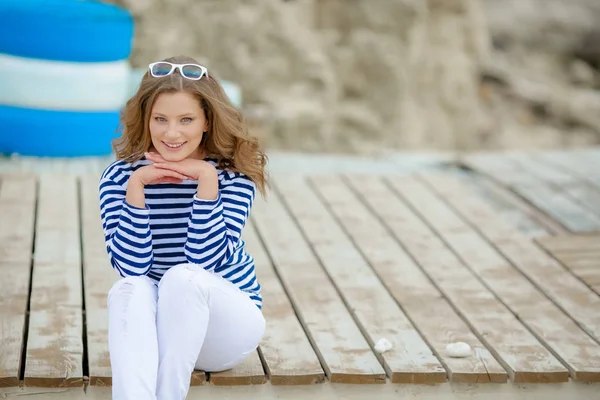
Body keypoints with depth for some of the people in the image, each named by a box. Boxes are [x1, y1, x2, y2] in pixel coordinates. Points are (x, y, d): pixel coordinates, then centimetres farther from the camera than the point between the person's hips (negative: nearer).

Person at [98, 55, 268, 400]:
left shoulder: (234, 174, -9)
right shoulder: (119, 177, -6)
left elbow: (207, 260, -20)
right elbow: (132, 264, -17)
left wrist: (207, 180, -25)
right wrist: (137, 185, -23)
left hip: (229, 321, -1)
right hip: (155, 320, 2)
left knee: (183, 277, -33)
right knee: (129, 288, -32)